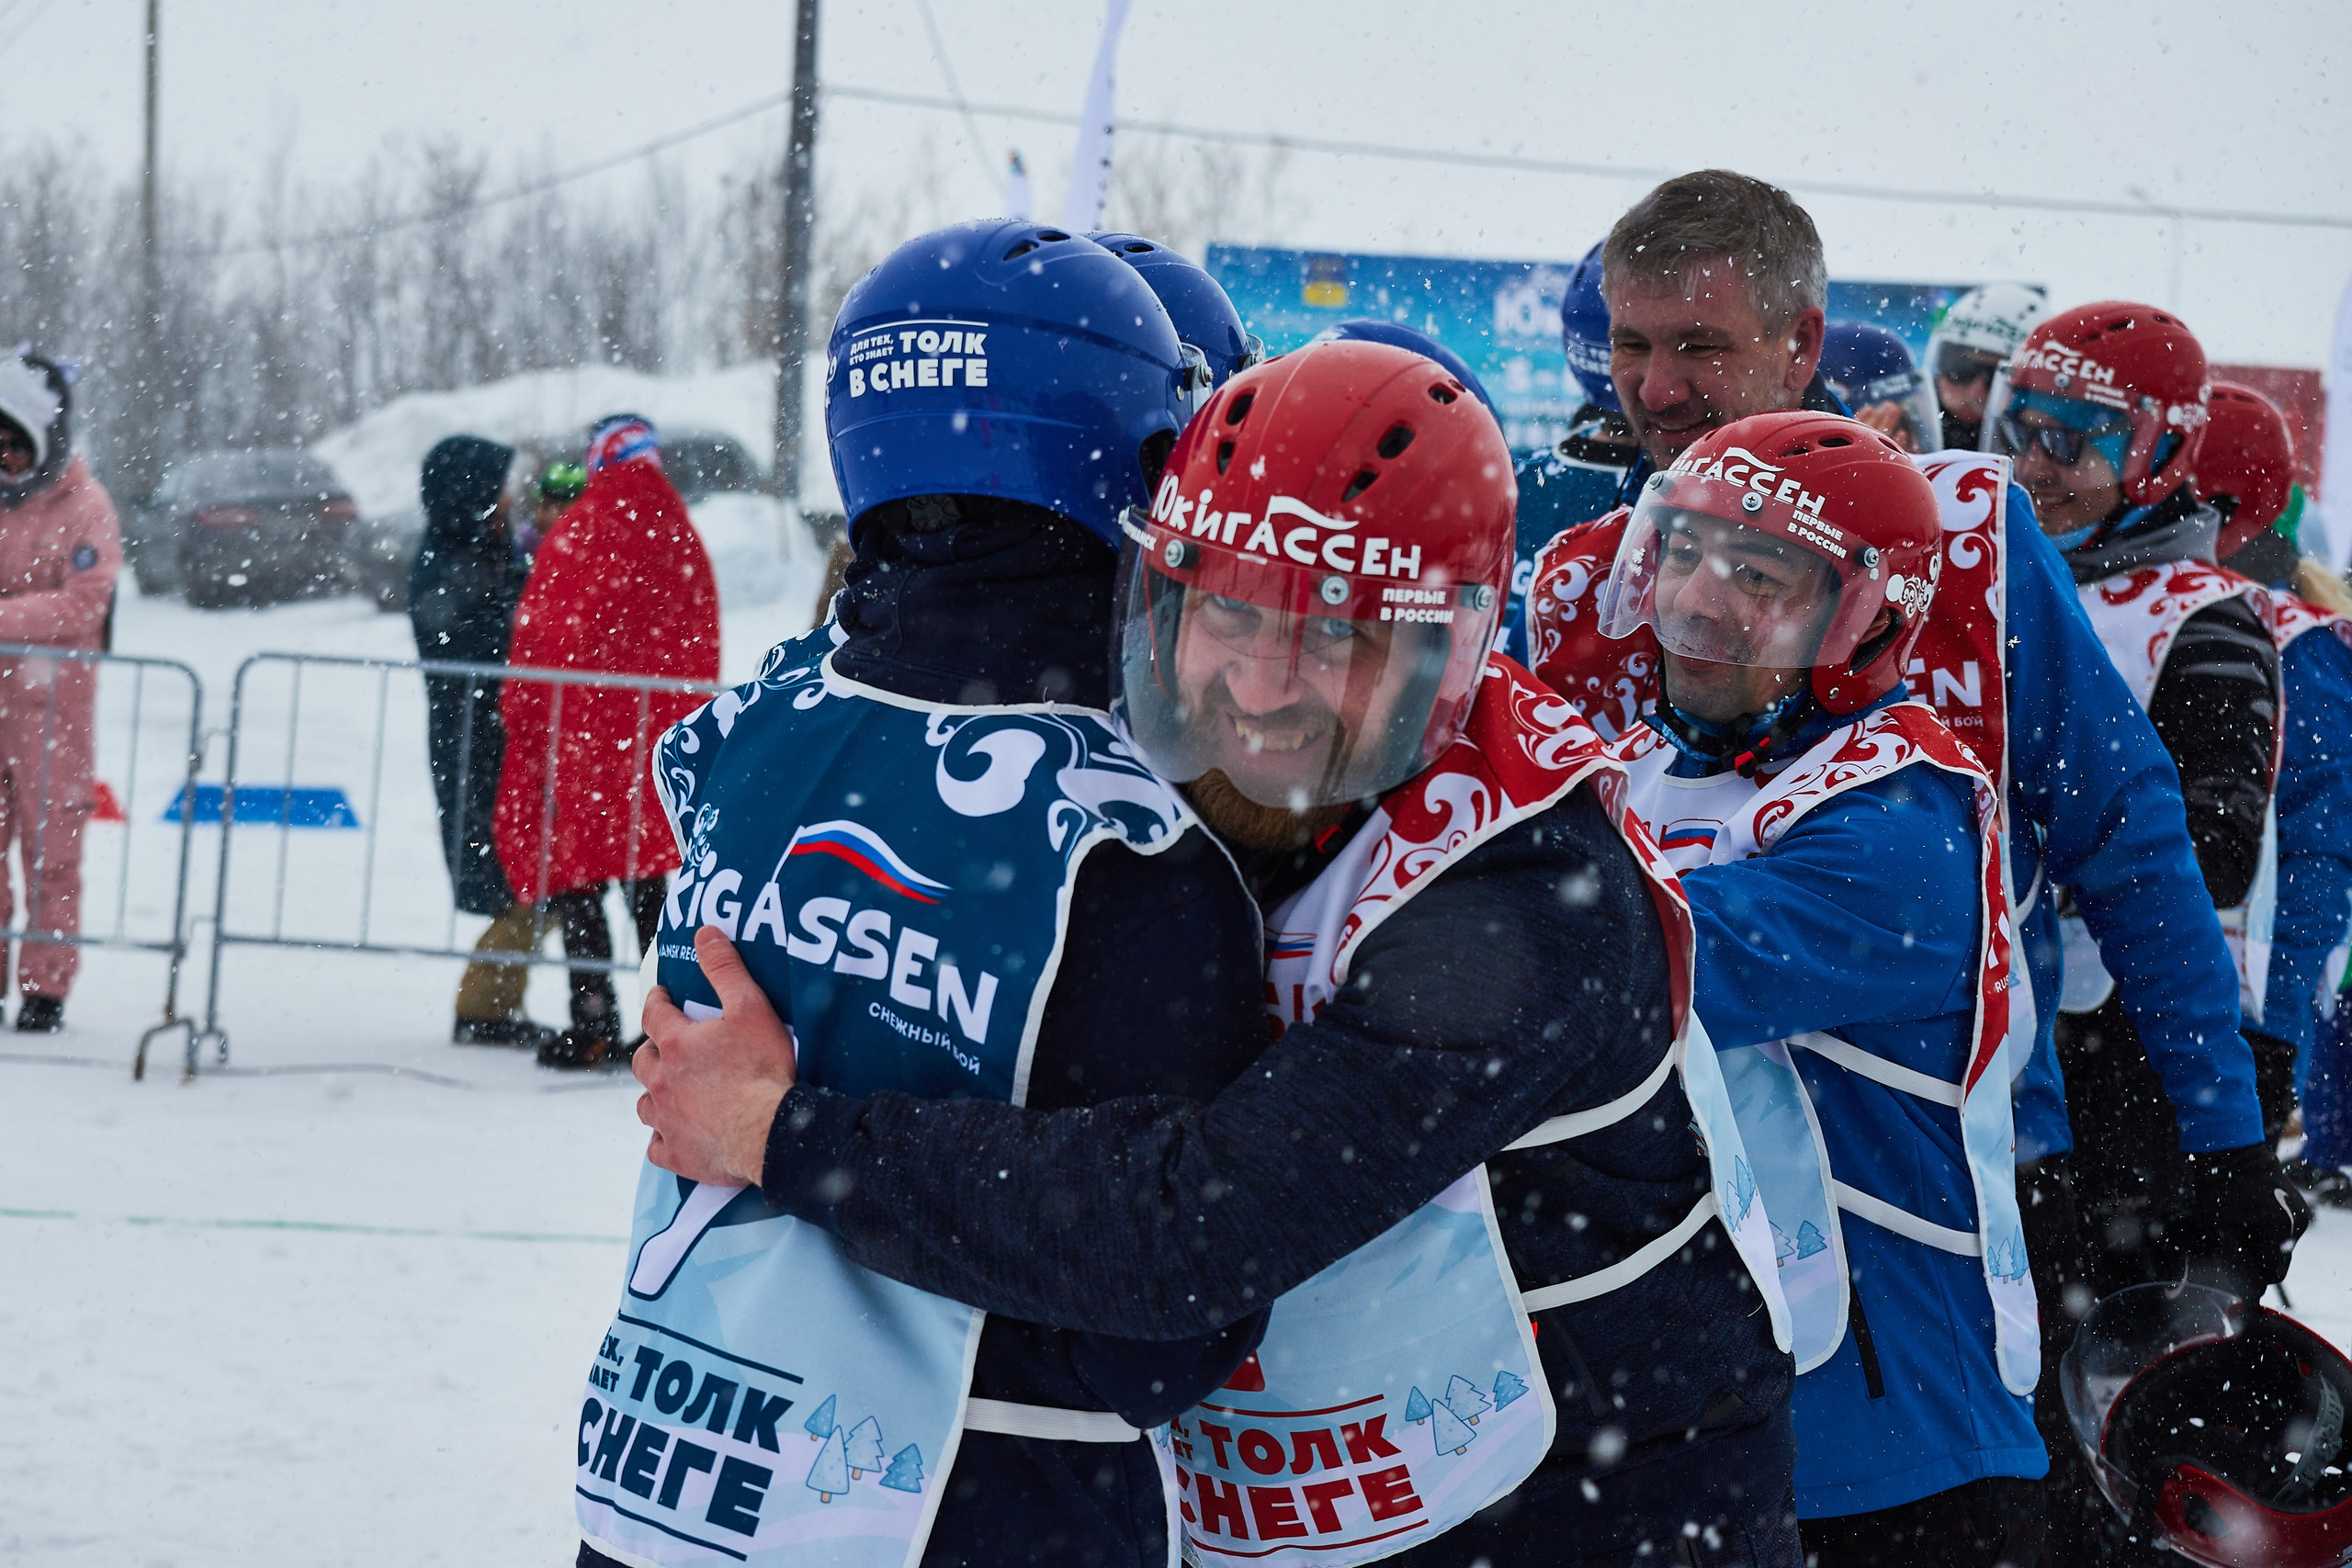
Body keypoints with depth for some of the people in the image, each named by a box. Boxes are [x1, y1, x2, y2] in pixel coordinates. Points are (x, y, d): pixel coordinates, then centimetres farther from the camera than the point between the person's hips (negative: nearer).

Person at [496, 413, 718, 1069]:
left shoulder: (578, 535, -7)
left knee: (573, 871, 2)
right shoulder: (683, 541, 5)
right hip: (658, 737, 4)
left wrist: (524, 719, 4)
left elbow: (538, 639, -6)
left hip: (577, 727, -4)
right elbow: (701, 652, 11)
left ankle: (594, 1021, -4)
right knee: (645, 870, 12)